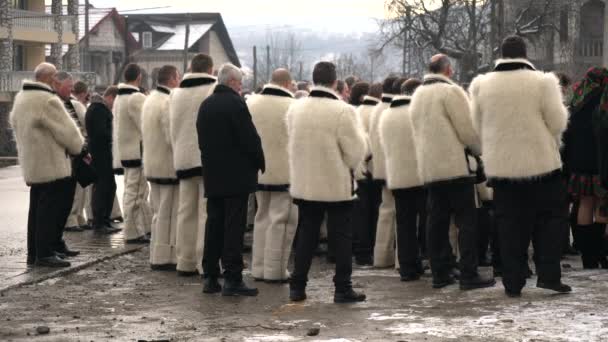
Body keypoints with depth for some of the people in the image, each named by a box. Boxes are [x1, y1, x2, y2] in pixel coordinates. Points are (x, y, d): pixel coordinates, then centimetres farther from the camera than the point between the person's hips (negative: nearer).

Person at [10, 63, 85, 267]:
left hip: (31, 164, 10)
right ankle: (44, 254, -6)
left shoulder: (20, 98, 12)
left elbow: (15, 124, 19)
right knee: (50, 209, -6)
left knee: (38, 208, 14)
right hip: (51, 165, -10)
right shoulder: (48, 101, -19)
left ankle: (34, 251, 17)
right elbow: (67, 131, -16)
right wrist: (79, 148, 3)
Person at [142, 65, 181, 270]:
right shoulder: (169, 103, -19)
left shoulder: (150, 100, 13)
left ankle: (157, 256, 21)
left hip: (152, 165, 10)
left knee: (159, 213, 16)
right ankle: (164, 259, -1)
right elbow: (173, 137, -23)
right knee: (168, 214, -3)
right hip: (169, 166, -10)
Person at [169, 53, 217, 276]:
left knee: (186, 211, 10)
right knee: (208, 212, -4)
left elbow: (173, 129, 15)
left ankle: (185, 262, 13)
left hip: (183, 158, 6)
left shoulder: (176, 94, 10)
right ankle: (206, 263, -5)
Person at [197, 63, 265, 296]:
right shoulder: (235, 103, -13)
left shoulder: (205, 105, 10)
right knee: (234, 227, -5)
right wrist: (260, 162, 0)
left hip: (212, 175, 7)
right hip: (236, 175, -7)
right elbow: (250, 138, -14)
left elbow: (202, 139, 14)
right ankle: (232, 279, -7)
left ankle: (210, 277, 13)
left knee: (214, 225, 11)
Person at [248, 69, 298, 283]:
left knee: (262, 217, 16)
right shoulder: (292, 106, -15)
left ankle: (258, 268, 18)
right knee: (281, 219, 0)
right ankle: (275, 270, 0)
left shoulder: (251, 103, 3)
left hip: (258, 170, 6)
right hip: (284, 171, -6)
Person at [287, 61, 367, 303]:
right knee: (341, 237, 4)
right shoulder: (343, 111, -18)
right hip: (337, 184, -5)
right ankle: (342, 288, 4)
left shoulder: (295, 109, -1)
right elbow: (356, 151, -13)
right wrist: (349, 167, 6)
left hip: (304, 183, 5)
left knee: (306, 235, 14)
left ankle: (297, 286, 14)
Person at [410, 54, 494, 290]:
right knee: (466, 220, -4)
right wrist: (481, 150, 5)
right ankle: (469, 275, -8)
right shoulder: (451, 91, -9)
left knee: (436, 222, 8)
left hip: (428, 169, 8)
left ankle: (440, 273, 9)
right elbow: (468, 130, -12)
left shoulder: (418, 95, 17)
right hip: (455, 166, -8)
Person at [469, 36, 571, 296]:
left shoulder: (482, 85, 0)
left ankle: (513, 283, 8)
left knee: (509, 224, 8)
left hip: (500, 165, 3)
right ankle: (548, 274, 0)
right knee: (551, 217, 10)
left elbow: (477, 128, 6)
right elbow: (558, 123, -6)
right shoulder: (542, 82, -9)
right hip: (540, 162, -3)